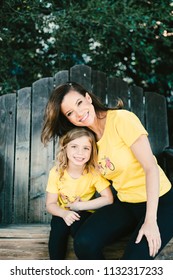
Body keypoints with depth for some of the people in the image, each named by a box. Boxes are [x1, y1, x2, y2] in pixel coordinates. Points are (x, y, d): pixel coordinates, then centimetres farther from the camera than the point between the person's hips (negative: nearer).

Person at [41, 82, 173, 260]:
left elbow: (151, 167, -20)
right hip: (124, 203, 5)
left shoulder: (121, 119, -18)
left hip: (158, 202, -5)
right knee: (83, 243, -18)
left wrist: (150, 221, -22)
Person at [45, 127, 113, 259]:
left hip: (85, 214, -1)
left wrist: (79, 206, -22)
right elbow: (50, 204, -11)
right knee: (58, 228, -28)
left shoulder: (94, 172, -17)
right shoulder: (56, 172, -14)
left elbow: (108, 198, -22)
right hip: (63, 214, 1)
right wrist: (64, 214, -32)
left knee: (78, 227, -31)